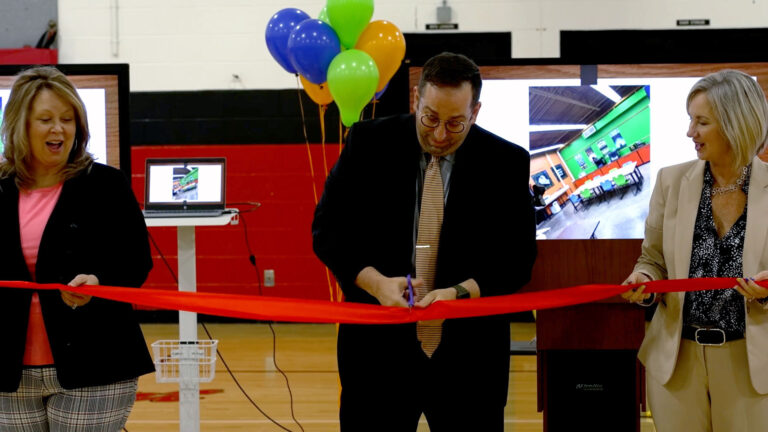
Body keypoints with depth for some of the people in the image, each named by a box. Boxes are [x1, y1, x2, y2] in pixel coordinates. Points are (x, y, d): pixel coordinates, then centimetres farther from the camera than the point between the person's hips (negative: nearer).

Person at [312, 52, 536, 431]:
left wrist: (460, 293, -18)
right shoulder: (369, 143, -1)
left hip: (469, 354, 0)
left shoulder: (507, 163, -1)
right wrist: (376, 282, -16)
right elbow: (328, 228, 0)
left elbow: (518, 257, -1)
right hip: (378, 345, 0)